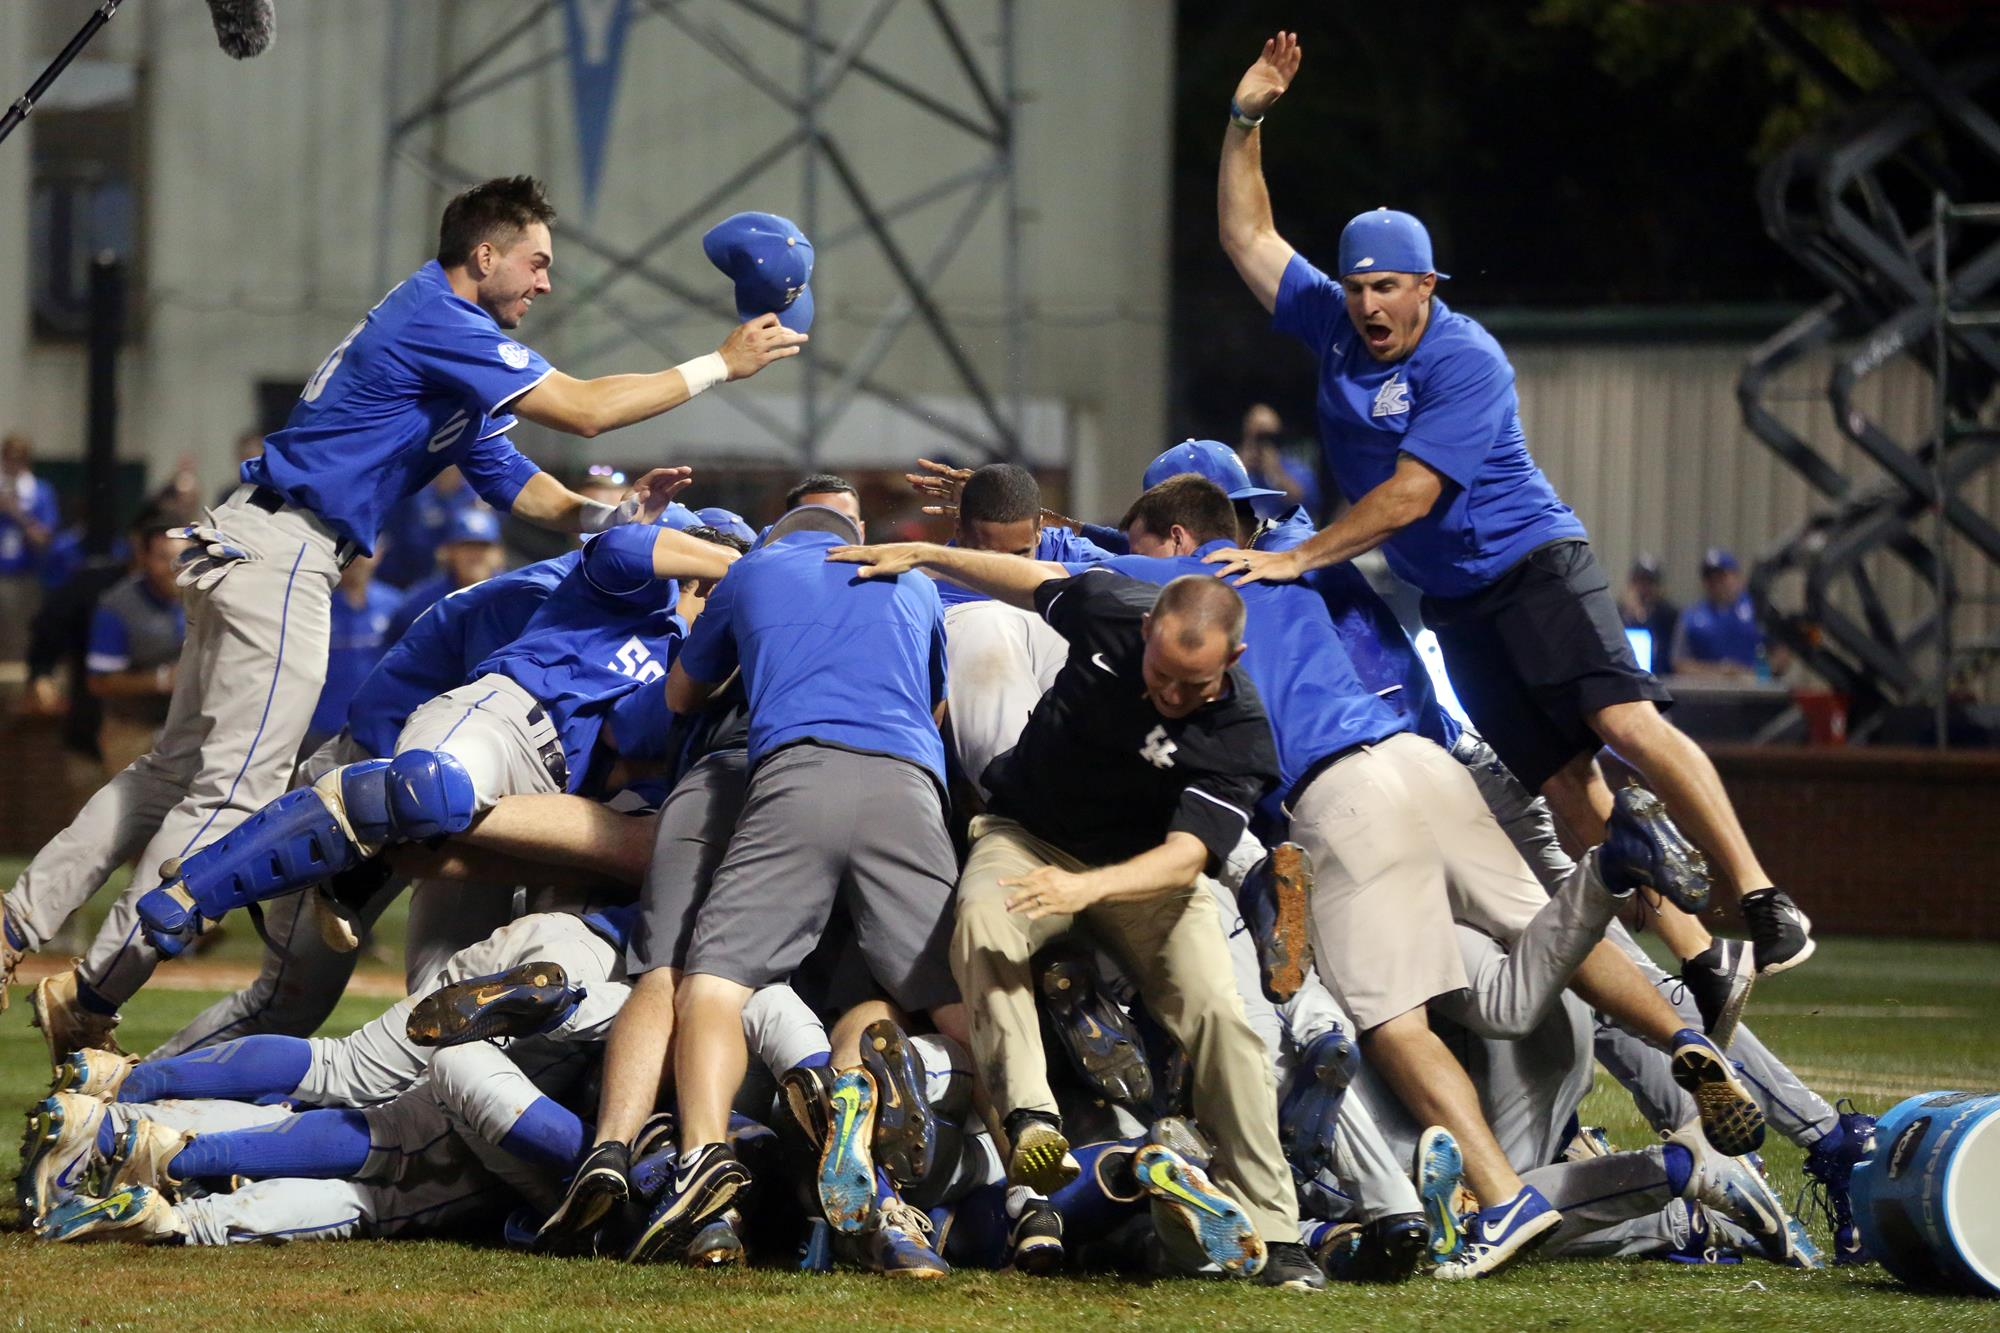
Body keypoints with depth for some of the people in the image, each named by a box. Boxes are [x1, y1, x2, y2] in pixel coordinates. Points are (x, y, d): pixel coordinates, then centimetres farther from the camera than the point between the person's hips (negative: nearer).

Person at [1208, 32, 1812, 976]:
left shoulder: (1464, 361, -16)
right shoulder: (1333, 327, 5)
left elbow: (1410, 495, -22)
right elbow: (1247, 235, 12)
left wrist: (1298, 559, -21)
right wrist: (1245, 121, 1)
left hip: (1534, 564, -6)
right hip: (1453, 604, 6)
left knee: (1627, 725, -22)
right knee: (1563, 784, -5)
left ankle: (1763, 906, -25)